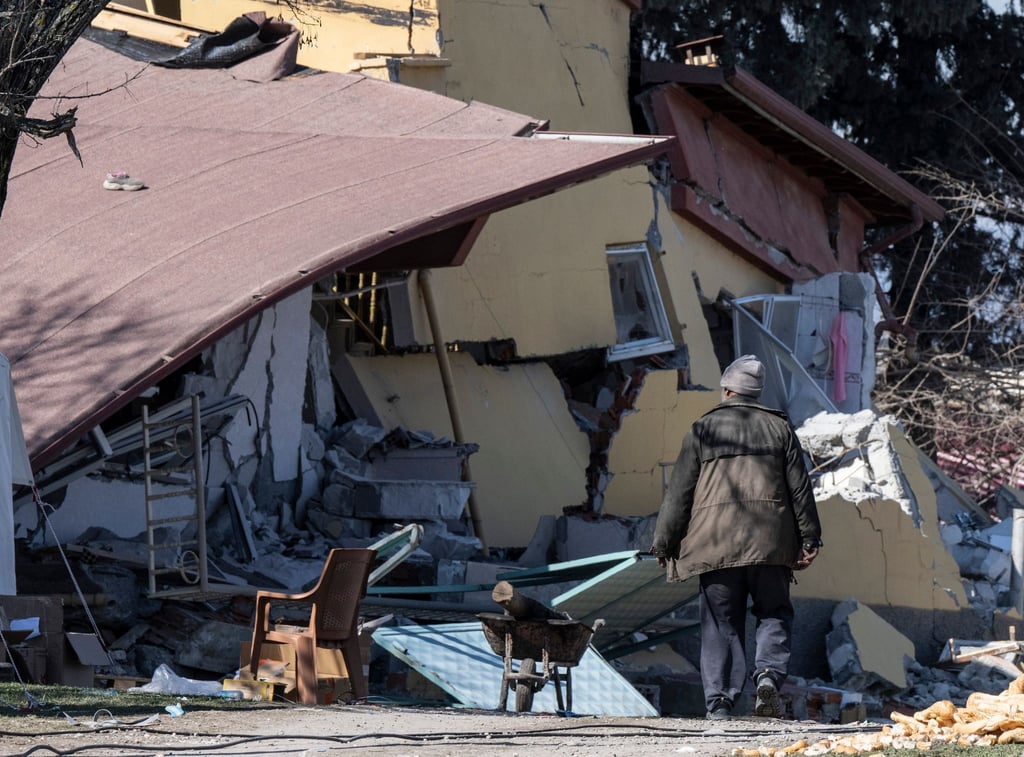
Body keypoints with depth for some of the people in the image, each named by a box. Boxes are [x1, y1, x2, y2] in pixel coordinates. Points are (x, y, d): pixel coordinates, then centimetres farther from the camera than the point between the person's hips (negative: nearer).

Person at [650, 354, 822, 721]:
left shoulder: (703, 429, 5)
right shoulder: (779, 428, 10)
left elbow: (679, 493, 5)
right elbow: (800, 488, 9)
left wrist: (664, 542, 10)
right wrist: (809, 538, 13)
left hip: (716, 539, -1)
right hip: (769, 539, 1)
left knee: (721, 622, 3)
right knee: (774, 612, 10)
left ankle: (720, 698, -2)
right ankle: (769, 674, -14)